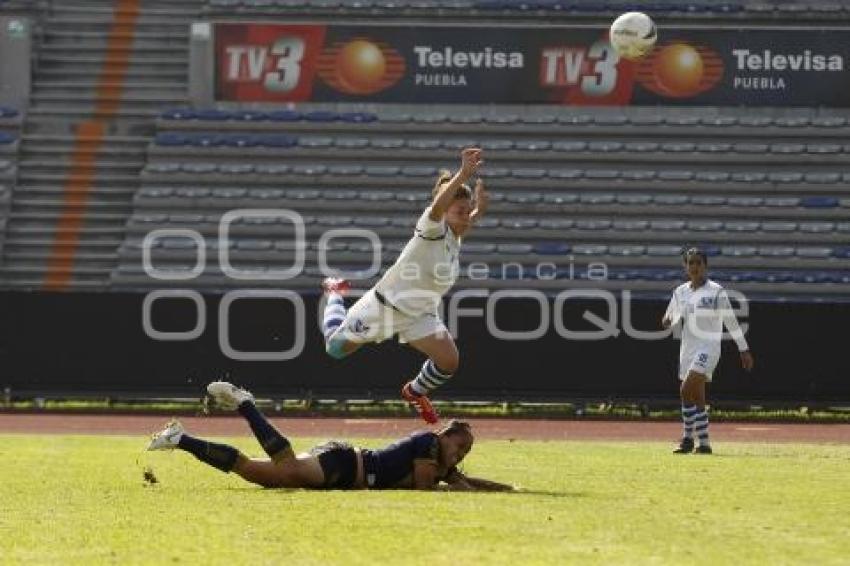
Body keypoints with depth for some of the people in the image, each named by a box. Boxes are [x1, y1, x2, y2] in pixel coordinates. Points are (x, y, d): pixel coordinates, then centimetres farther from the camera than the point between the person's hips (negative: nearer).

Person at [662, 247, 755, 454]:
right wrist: (667, 321, -6)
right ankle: (703, 443, 14)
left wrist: (744, 349, -2)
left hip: (708, 346, -6)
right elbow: (672, 315, 20)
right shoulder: (680, 292, 9)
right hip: (688, 348, 6)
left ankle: (688, 437, -12)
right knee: (697, 397, 7)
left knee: (686, 390, -19)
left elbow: (730, 321, -3)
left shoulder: (716, 291, -6)